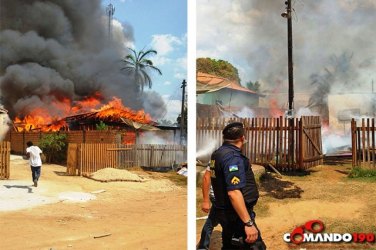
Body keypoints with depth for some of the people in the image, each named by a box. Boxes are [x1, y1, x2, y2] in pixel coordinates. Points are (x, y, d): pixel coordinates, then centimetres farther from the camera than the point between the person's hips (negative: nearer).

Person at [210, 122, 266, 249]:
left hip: (226, 212, 10)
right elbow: (234, 192, -29)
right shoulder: (232, 156, -21)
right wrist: (248, 223, -30)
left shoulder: (217, 154, 7)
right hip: (236, 215, -10)